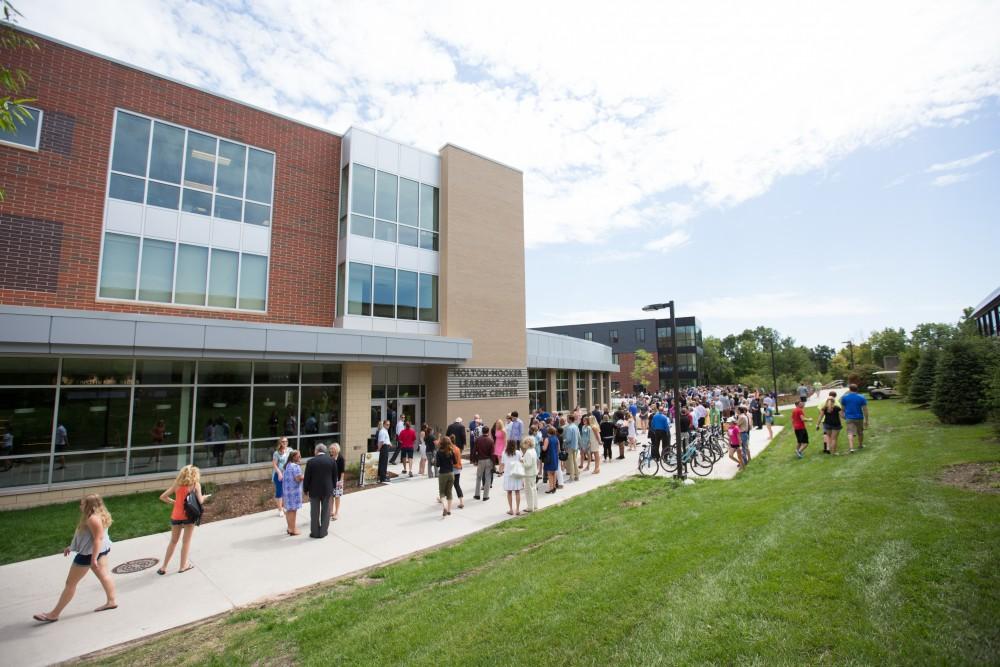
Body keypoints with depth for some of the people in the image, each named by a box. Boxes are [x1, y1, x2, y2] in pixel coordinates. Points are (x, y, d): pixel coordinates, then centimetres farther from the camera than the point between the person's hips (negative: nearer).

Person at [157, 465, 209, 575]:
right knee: (186, 541, 9)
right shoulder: (196, 484, -3)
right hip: (188, 515, -4)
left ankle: (163, 567, 21)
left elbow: (162, 497, 7)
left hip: (176, 515, 4)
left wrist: (174, 502, 16)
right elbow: (200, 501, -10)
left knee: (173, 541, 19)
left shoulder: (177, 483, 9)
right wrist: (205, 497, 11)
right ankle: (183, 566, 15)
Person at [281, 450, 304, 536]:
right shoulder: (295, 466, -20)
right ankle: (292, 529, 7)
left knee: (289, 509, 17)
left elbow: (283, 476, 18)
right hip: (294, 490, -9)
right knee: (293, 510, 0)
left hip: (286, 489, 9)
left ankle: (290, 527, 27)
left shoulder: (286, 465, 10)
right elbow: (298, 479, -24)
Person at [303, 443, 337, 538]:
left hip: (314, 490, -1)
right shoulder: (332, 461, -5)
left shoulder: (311, 462, -9)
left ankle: (315, 532, 19)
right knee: (325, 511, 12)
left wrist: (305, 489, 8)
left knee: (314, 512, 12)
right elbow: (335, 477, 1)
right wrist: (332, 487, 14)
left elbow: (307, 478, -5)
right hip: (327, 490, 1)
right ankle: (323, 532, 18)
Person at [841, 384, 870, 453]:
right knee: (860, 432, 21)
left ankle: (851, 448, -22)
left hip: (849, 418, -1)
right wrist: (866, 420, -1)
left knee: (850, 433, -8)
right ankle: (860, 445, 39)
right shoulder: (861, 397, -4)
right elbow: (865, 409, -6)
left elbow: (842, 408, 6)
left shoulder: (844, 397, -2)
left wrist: (843, 415, 21)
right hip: (859, 418, 1)